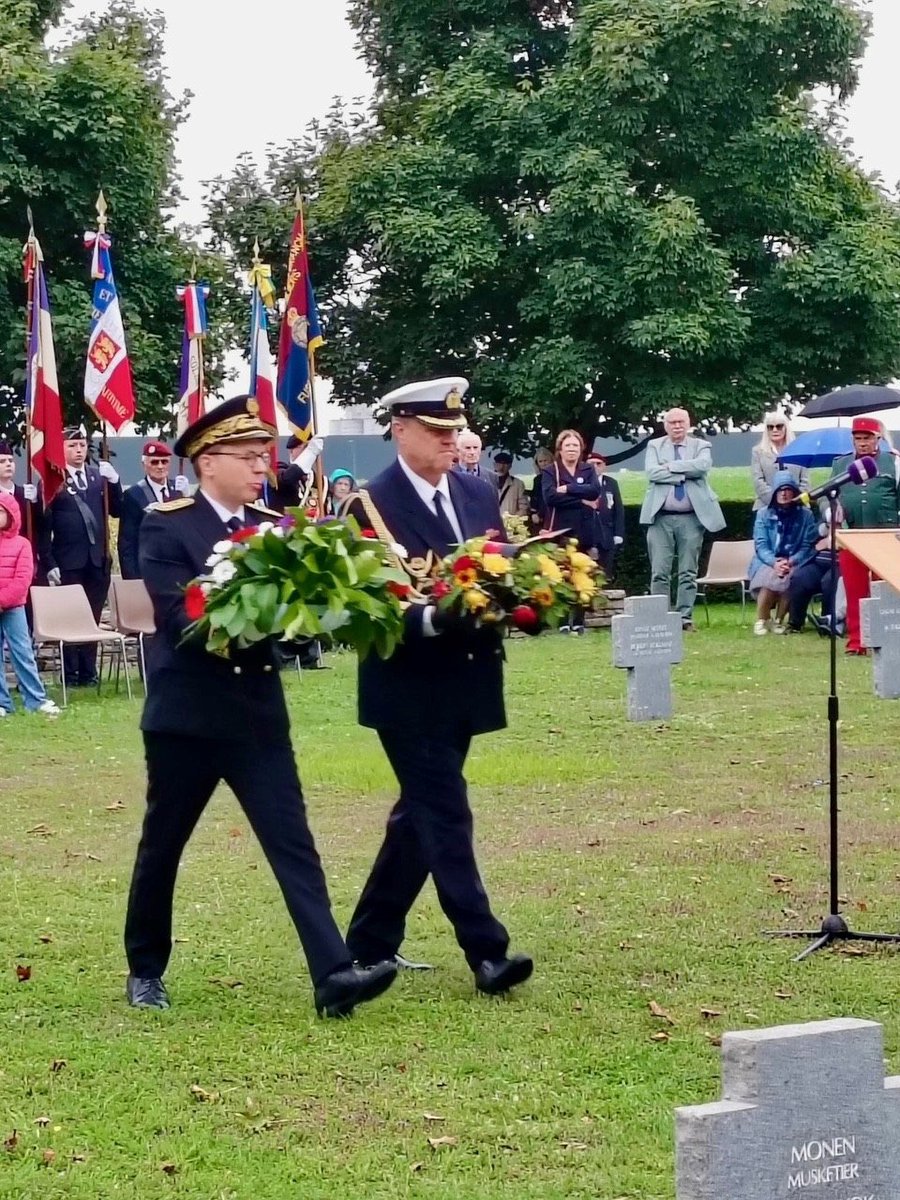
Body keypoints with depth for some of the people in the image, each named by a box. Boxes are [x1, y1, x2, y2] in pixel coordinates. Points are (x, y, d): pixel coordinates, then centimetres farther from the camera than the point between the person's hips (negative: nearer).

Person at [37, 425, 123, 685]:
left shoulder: (100, 476, 10)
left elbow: (116, 511, 8)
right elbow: (43, 527, -6)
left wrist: (113, 482, -7)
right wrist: (49, 564, -11)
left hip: (97, 559, 4)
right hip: (67, 562, -4)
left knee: (93, 618, 8)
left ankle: (89, 671, 16)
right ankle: (71, 672, 8)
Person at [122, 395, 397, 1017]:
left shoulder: (273, 527, 7)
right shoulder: (166, 526, -8)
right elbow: (182, 620, -19)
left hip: (259, 713, 4)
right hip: (186, 713, -3)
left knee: (294, 844, -6)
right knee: (162, 846, 11)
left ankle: (334, 974, -14)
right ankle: (146, 969, 28)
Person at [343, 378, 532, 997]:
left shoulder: (480, 494, 9)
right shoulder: (371, 505, -11)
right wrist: (431, 619, -31)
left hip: (467, 683, 7)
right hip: (411, 688, -7)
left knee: (421, 813, 14)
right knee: (445, 817, -7)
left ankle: (371, 942, 25)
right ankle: (486, 952, -8)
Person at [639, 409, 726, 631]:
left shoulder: (701, 446, 9)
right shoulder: (655, 446, 10)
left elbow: (702, 465, -13)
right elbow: (652, 472, -7)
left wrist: (671, 466, -10)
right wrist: (684, 475, -10)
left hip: (691, 518, 0)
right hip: (661, 518, 0)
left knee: (688, 572, 2)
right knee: (659, 572, -2)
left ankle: (685, 617, 6)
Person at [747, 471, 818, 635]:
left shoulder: (805, 515, 4)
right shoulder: (764, 514, 6)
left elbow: (808, 546, -2)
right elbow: (760, 545, -2)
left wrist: (790, 562, -19)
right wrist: (774, 562, -22)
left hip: (794, 564, 0)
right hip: (768, 563, 0)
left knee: (789, 578, -34)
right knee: (769, 577, -34)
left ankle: (778, 621, -13)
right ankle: (761, 621, -14)